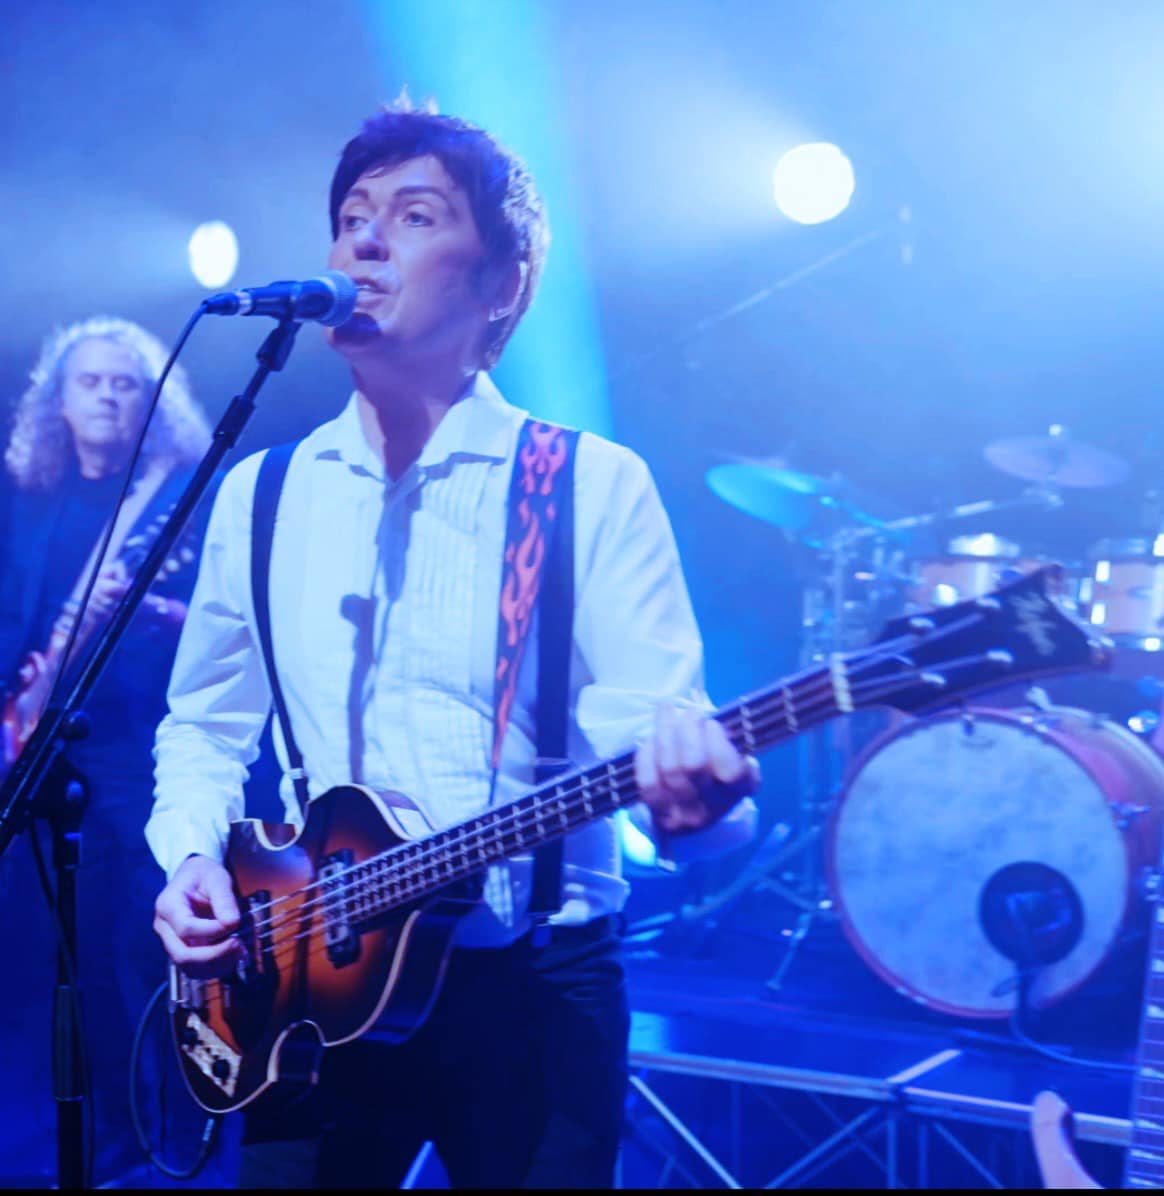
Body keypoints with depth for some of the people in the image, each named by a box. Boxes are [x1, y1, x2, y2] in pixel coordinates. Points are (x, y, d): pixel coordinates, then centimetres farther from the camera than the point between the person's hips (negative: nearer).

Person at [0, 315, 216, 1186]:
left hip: (155, 748, -5)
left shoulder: (190, 491, 1)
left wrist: (163, 612, -24)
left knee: (156, 947, -7)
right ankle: (113, 1138, 21)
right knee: (80, 956, 8)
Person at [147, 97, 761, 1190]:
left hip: (533, 990, -3)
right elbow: (204, 724, 16)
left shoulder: (594, 485, -6)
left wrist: (692, 788, -36)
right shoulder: (260, 494, 6)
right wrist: (193, 858, -2)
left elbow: (660, 725, -13)